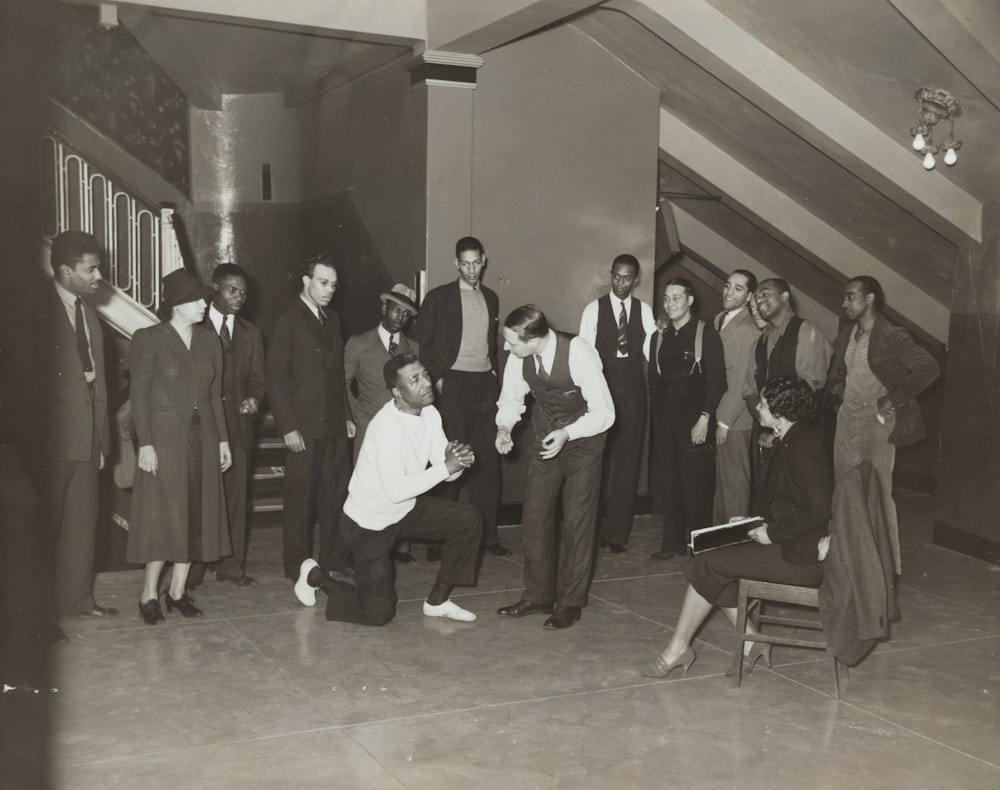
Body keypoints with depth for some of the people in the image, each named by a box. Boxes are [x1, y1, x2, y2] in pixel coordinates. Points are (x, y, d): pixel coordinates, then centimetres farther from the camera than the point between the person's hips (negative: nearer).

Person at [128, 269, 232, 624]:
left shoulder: (208, 340, 9)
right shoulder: (148, 339, -6)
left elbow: (215, 393, 12)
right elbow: (139, 394, -8)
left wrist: (223, 439, 7)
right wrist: (145, 443, -15)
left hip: (202, 438, 5)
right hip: (164, 438, -5)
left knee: (197, 515, 6)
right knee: (162, 515, -3)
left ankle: (178, 590, 17)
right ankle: (150, 594, 9)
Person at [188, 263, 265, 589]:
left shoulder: (250, 333, 16)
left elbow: (256, 379, 15)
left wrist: (254, 399, -6)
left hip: (238, 424, 4)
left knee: (235, 495, 5)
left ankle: (232, 565, 13)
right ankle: (192, 570, 5)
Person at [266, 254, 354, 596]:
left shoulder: (332, 320, 15)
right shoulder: (288, 321, -7)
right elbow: (275, 379, -10)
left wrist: (346, 415, 14)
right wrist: (288, 427, -14)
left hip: (334, 426, 6)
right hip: (304, 427, -6)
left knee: (337, 494, 8)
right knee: (301, 497, 2)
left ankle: (335, 562, 18)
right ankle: (297, 568, 13)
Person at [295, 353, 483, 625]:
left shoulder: (429, 414, -5)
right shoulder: (388, 426, -30)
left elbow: (446, 471, -4)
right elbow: (395, 490, -33)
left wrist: (457, 459, -28)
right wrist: (446, 467, -31)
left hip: (406, 509, 8)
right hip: (369, 523, -7)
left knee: (469, 519, -8)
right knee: (379, 613, -2)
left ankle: (438, 600, 7)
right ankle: (315, 576, 22)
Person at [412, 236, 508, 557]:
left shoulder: (491, 298, 15)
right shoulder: (438, 297, 0)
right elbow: (421, 342, -2)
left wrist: (494, 372, 9)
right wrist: (437, 378, -9)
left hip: (485, 385, 5)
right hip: (453, 384, -4)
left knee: (488, 460, 4)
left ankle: (487, 533, 13)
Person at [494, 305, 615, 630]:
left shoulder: (580, 355, -32)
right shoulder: (519, 357, -18)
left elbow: (605, 413, -25)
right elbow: (511, 398, 1)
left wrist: (568, 433, -37)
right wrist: (504, 426, -19)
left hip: (583, 436, -5)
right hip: (545, 436, 5)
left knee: (577, 520, -2)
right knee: (534, 515, 6)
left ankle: (570, 602, 11)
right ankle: (538, 595, 20)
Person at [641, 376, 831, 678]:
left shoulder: (802, 448, -19)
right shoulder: (790, 441, 12)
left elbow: (819, 511, -24)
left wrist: (773, 532, -16)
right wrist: (759, 519, 8)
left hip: (804, 555, -10)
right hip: (789, 543, 10)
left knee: (707, 566, -9)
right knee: (714, 566, 5)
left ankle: (677, 649, 5)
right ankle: (751, 643, 6)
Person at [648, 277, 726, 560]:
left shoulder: (707, 335, -3)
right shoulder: (659, 337, 13)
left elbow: (716, 381, -7)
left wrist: (704, 419, -13)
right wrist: (656, 417, 7)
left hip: (695, 421, -5)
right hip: (664, 421, 5)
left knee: (695, 484, -3)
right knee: (666, 484, 6)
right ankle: (672, 542, 18)